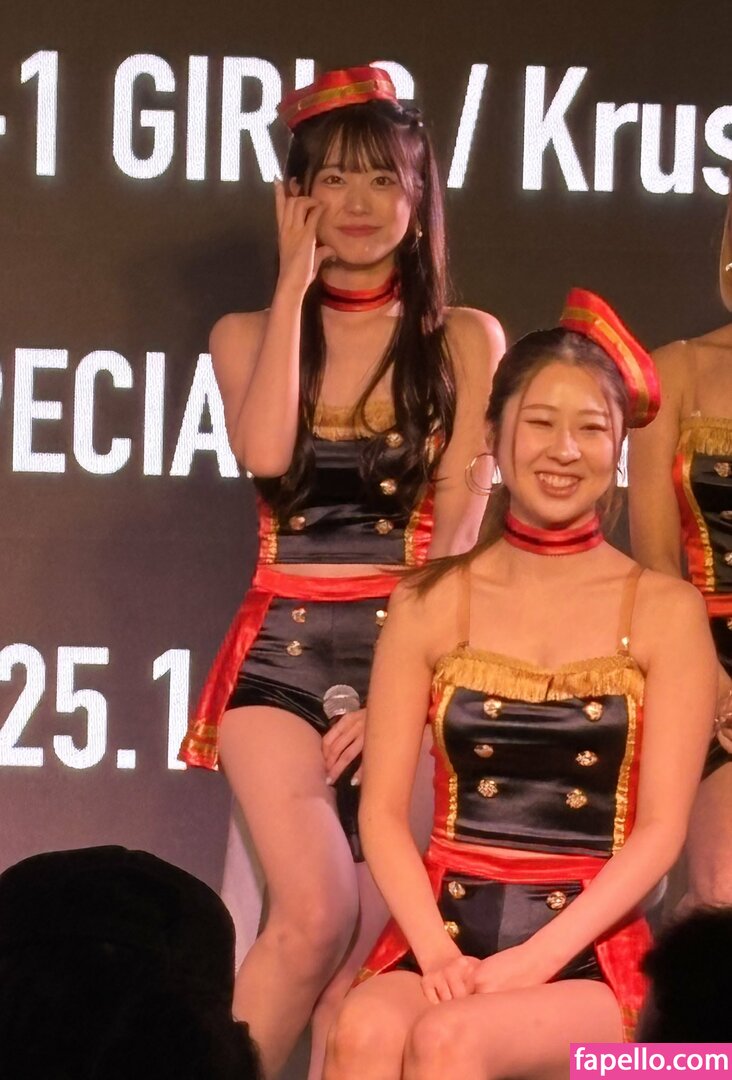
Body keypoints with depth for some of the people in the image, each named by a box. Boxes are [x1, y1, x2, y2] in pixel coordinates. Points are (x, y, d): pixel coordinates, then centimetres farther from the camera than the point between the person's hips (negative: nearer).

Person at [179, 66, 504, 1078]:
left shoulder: (466, 341, 8)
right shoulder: (249, 334, 11)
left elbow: (458, 528, 0)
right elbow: (265, 454, -11)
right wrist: (296, 280, -4)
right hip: (283, 651, 0)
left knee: (368, 946, -7)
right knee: (315, 914, -22)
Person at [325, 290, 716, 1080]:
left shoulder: (664, 612, 4)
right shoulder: (431, 602, 9)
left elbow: (660, 828, -2)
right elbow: (382, 809, 5)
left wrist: (536, 960, -15)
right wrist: (438, 953, -13)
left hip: (588, 952, -2)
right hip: (447, 926, 2)